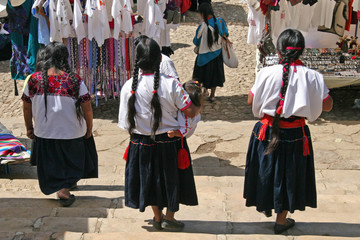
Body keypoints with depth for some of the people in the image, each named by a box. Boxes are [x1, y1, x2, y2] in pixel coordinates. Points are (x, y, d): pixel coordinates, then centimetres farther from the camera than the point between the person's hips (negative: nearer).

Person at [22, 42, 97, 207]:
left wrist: (29, 128, 13)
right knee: (71, 161, 22)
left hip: (44, 133, 2)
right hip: (72, 132, -1)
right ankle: (65, 189, 17)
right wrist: (89, 129, 1)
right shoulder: (75, 81, -17)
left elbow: (26, 108, -1)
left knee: (50, 164, 21)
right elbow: (87, 109, -14)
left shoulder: (34, 80, -11)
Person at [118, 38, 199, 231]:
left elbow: (126, 122, -6)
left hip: (142, 144, 2)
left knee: (150, 178, 21)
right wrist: (200, 106, 7)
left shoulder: (129, 87, -13)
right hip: (169, 143, -2)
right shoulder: (171, 84, -20)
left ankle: (158, 217, 36)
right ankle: (169, 217, 31)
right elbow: (190, 112, -15)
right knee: (171, 177, 19)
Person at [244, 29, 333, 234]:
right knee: (289, 174, 15)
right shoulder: (311, 77, -14)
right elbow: (327, 106, -6)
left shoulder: (267, 73, -14)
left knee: (267, 169, 23)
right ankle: (281, 221, 29)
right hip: (295, 134, 0)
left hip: (268, 131, 0)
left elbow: (251, 101, -5)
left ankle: (265, 205, 44)